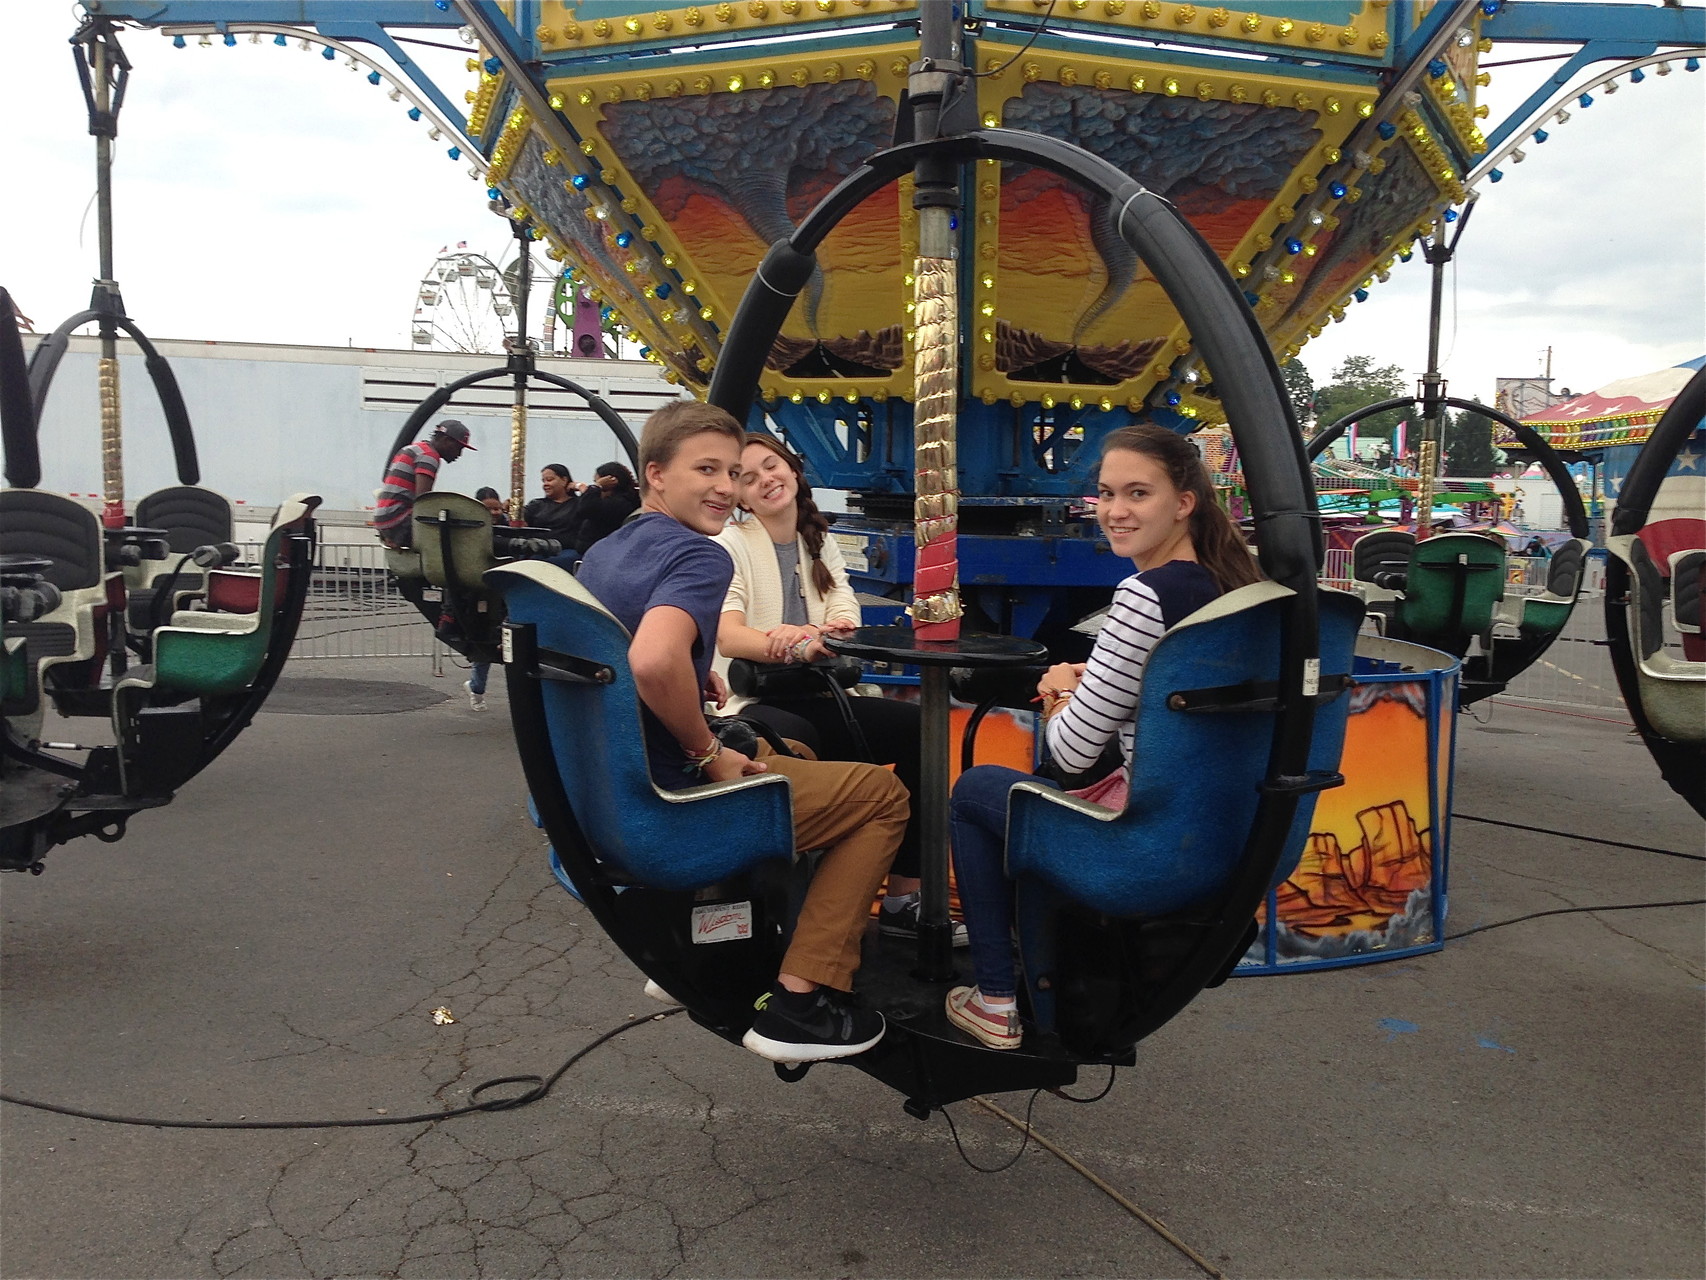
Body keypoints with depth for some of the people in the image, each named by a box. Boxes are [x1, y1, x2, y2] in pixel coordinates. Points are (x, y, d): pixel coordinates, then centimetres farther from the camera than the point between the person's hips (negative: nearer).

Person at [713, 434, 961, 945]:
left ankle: (902, 897, -9)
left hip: (815, 699, 6)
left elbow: (847, 616, -1)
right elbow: (727, 635, -18)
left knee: (917, 728, -15)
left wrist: (808, 635, -25)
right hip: (753, 705, -5)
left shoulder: (819, 542, 15)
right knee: (797, 743, -38)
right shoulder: (729, 544, -2)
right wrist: (797, 647, -37)